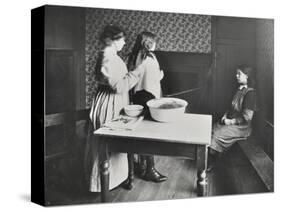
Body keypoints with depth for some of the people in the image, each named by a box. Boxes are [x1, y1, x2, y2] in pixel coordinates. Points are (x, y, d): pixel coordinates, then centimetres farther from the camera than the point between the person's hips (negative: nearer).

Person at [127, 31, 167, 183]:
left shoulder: (133, 57, 9)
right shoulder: (149, 57, -15)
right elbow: (153, 80, -18)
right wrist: (161, 75, -1)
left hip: (136, 96, 8)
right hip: (148, 96, -8)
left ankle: (142, 164, 27)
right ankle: (149, 170, 4)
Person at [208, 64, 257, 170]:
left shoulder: (250, 93, -16)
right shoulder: (239, 90, 11)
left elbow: (247, 117, -19)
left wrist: (231, 121, -16)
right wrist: (225, 116, 3)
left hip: (241, 127, -8)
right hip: (230, 122, 8)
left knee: (218, 135, -23)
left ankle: (211, 163, -8)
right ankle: (207, 157, -10)